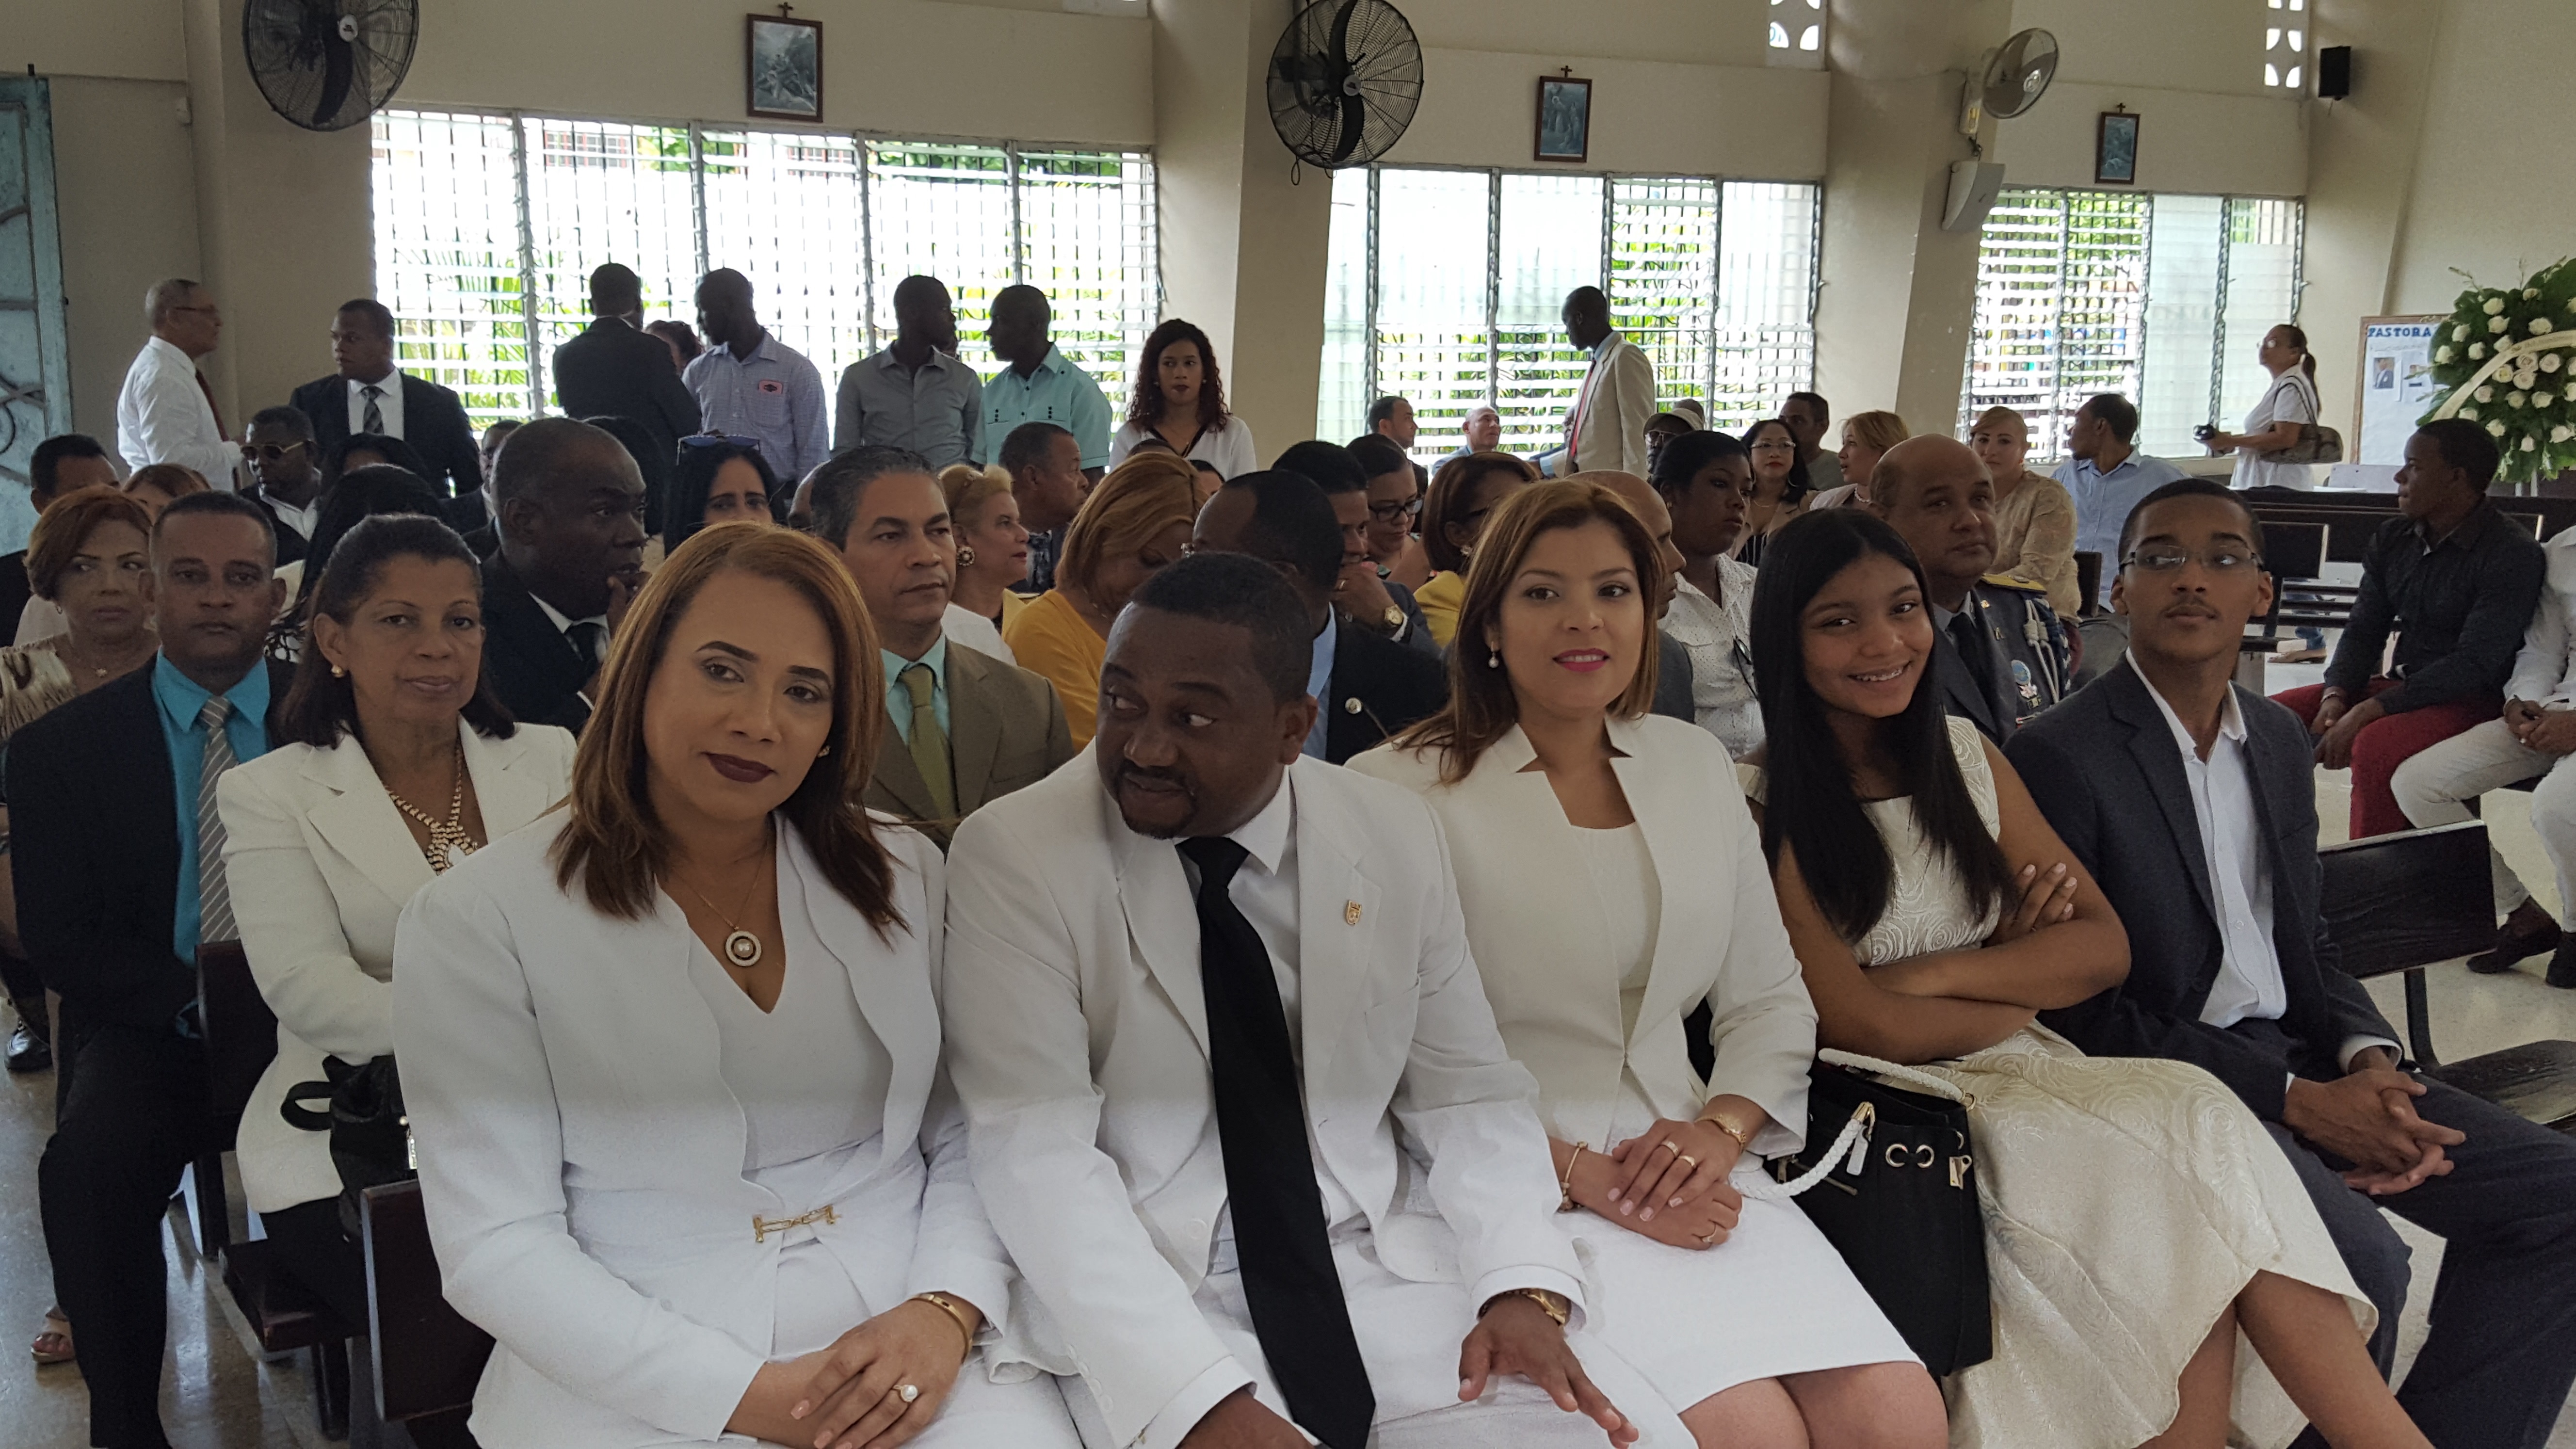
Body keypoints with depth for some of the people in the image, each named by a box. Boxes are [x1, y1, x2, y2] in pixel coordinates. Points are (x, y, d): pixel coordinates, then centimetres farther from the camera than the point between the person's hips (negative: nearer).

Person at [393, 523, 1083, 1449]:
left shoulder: (907, 879, 7)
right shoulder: (479, 921, -4)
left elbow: (973, 1136, 7)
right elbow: (498, 1246, -7)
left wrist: (947, 1312, -12)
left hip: (910, 1363, 2)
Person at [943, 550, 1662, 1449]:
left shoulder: (1397, 840, 2)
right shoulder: (1012, 855, -9)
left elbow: (1468, 1094, 7)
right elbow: (1035, 1150, -16)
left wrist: (1525, 1285, -12)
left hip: (1382, 1273, 3)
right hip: (1145, 1296, -2)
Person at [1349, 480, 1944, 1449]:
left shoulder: (1695, 765, 13)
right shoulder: (1404, 789, -5)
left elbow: (1770, 1000, 14)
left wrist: (1720, 1129, -6)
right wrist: (1585, 1177, -16)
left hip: (1687, 1174, 5)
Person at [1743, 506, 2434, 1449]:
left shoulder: (1966, 755, 11)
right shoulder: (1761, 807, -8)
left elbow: (2105, 947, 4)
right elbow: (1860, 1025, -13)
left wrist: (1938, 974, -11)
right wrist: (2027, 975, 1)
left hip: (2018, 1071, 5)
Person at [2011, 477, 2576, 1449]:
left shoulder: (2280, 741, 13)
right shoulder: (2061, 756, -11)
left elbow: (2307, 946, 18)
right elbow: (2079, 1010, -14)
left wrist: (2368, 1059, -5)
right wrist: (2296, 1102, -16)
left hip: (2298, 1061, 8)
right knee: (2360, 1259, -29)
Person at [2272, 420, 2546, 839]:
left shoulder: (2513, 556, -14)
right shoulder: (2393, 539, 8)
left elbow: (2474, 664, -21)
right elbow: (2363, 630, 8)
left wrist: (2368, 711, -28)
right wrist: (2335, 697, -13)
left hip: (2472, 698, -7)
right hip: (2399, 686, 8)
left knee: (2375, 747, -37)